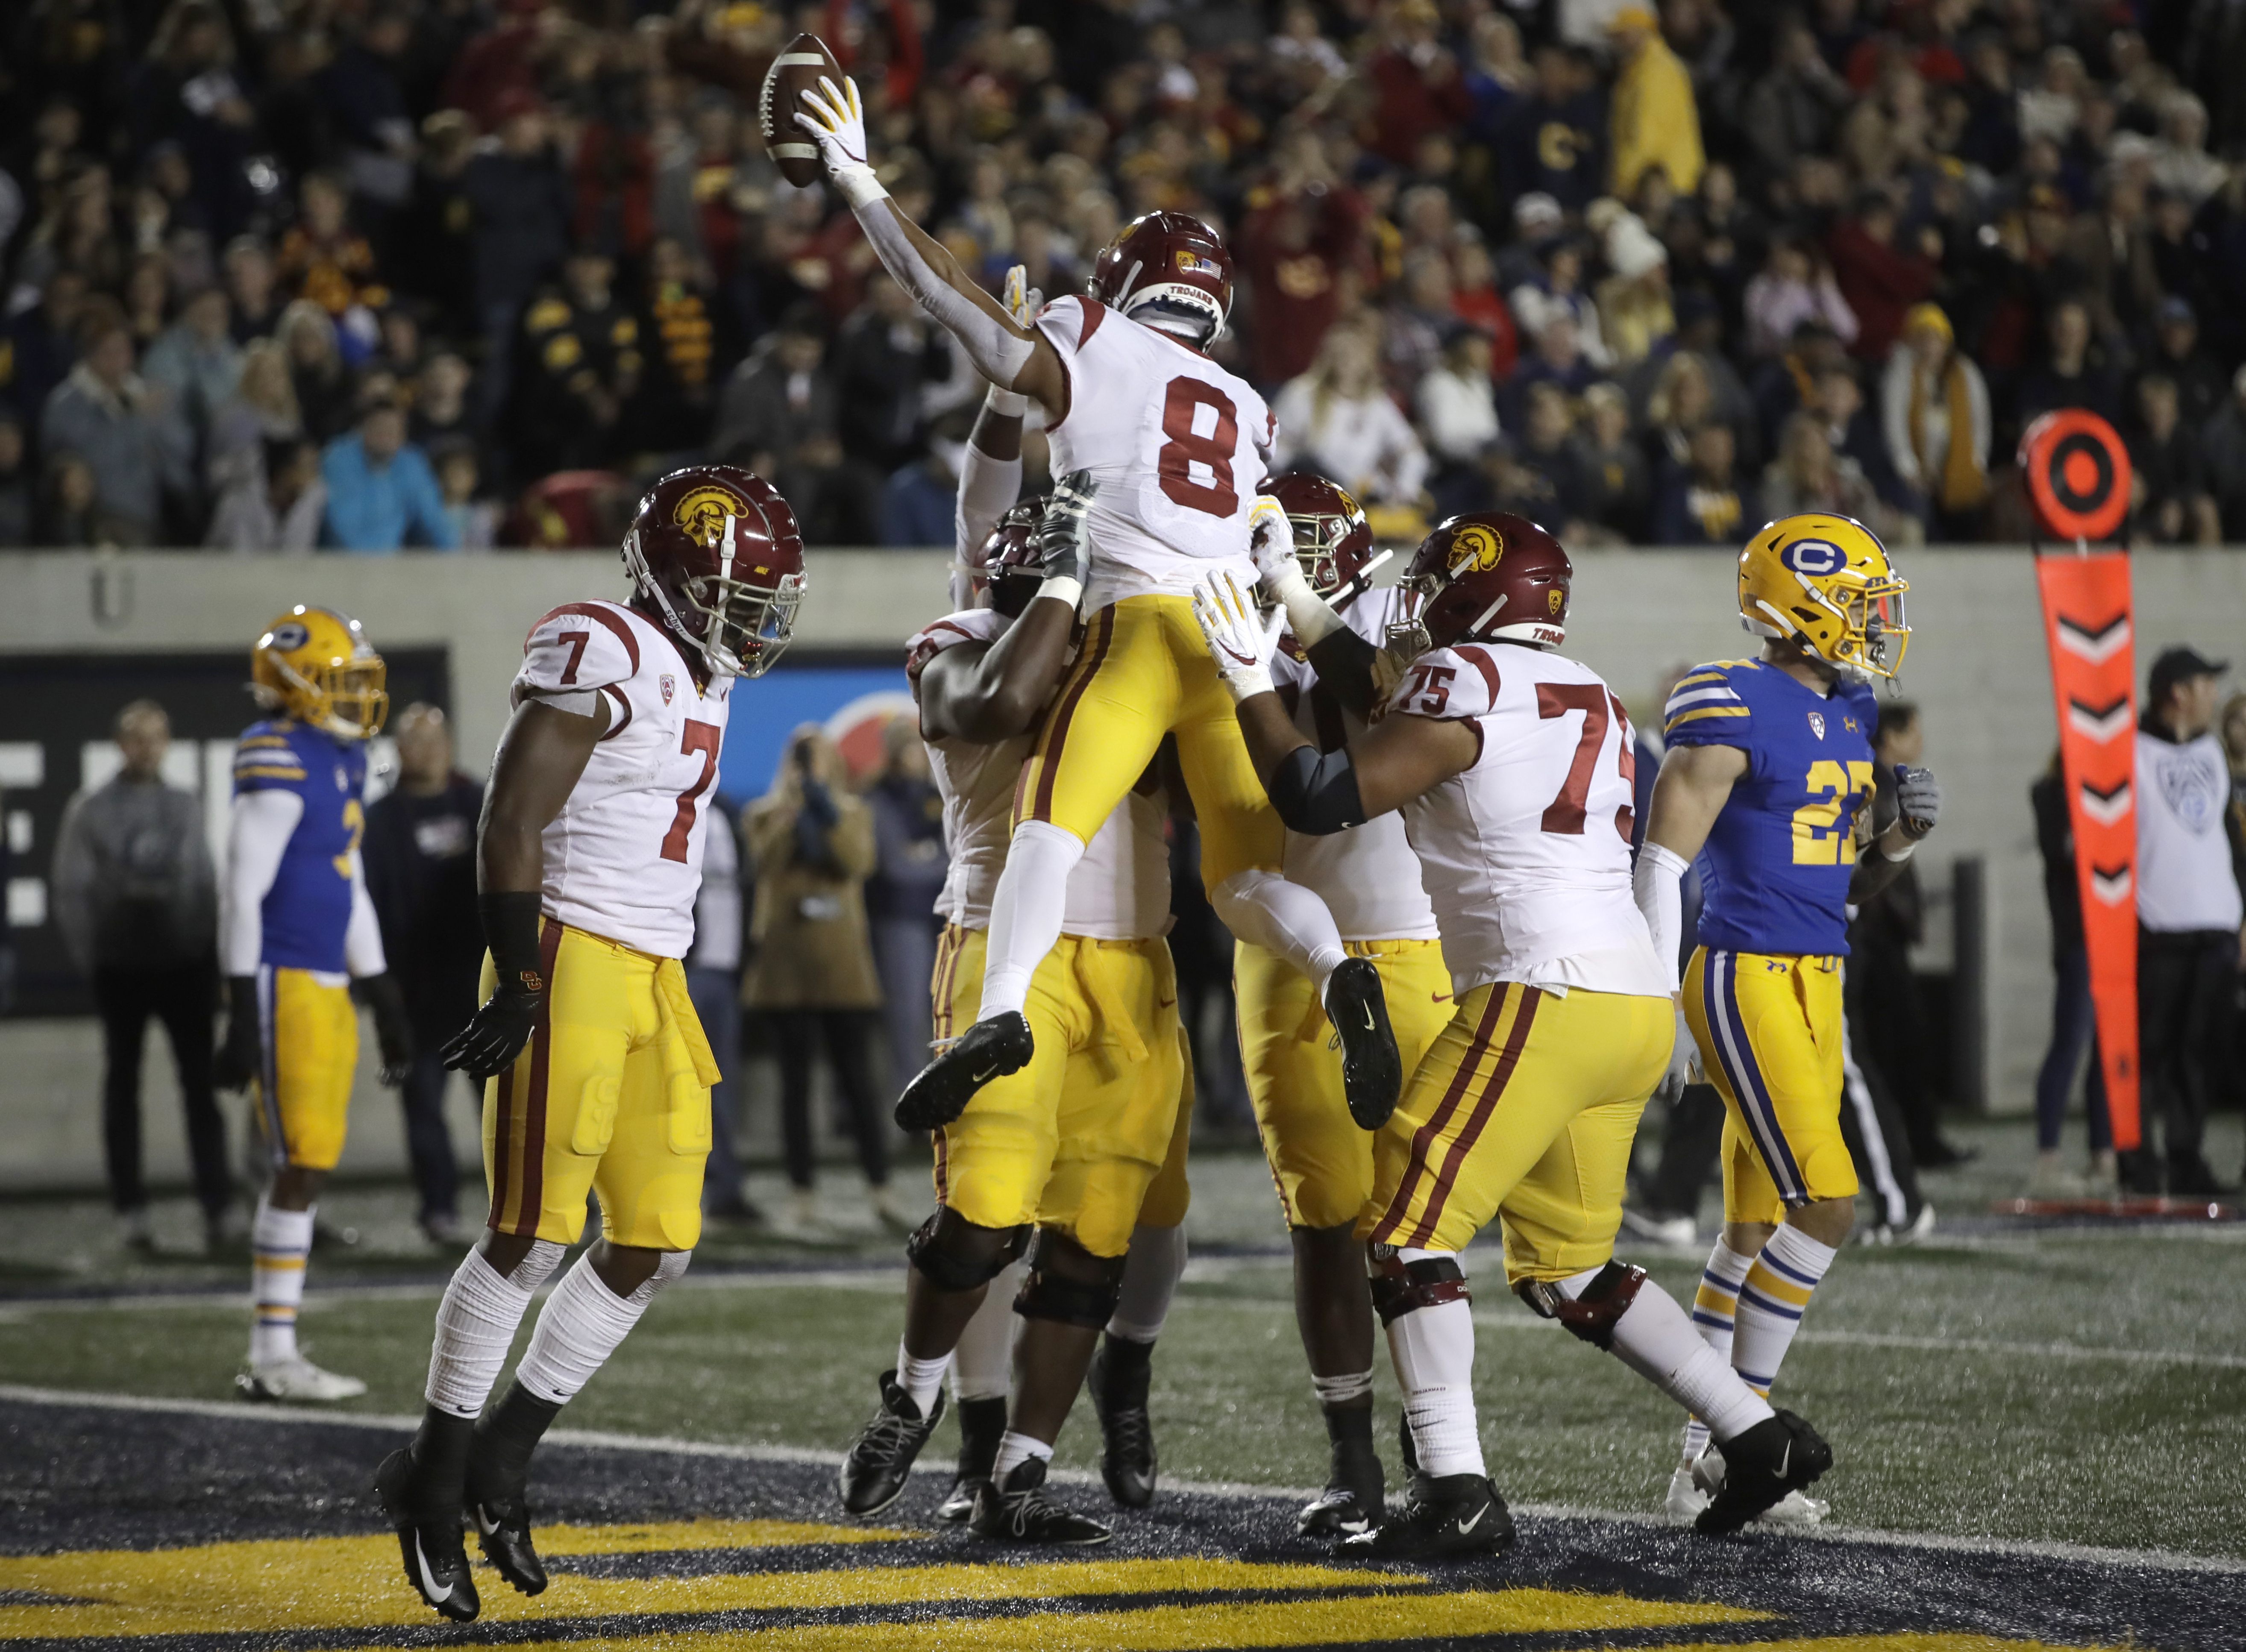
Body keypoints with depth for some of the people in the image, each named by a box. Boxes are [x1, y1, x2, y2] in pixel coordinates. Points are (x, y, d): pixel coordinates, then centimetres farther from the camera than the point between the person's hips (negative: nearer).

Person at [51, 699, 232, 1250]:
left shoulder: (185, 808, 7)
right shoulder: (91, 811, -1)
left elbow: (206, 884, 10)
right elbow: (73, 890, -2)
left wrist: (211, 952, 3)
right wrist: (90, 957, -7)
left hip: (185, 963, 2)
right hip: (122, 970, -2)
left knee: (200, 1084, -3)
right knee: (123, 1085, 7)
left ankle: (218, 1205, -6)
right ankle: (130, 1209, 11)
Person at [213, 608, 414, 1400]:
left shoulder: (342, 764, 15)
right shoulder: (281, 766, -14)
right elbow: (242, 892, -16)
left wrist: (385, 1000, 24)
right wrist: (242, 1014, -18)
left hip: (330, 987, 9)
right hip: (285, 984, -9)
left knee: (309, 1167, 9)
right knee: (301, 1166, -9)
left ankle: (275, 1355, 13)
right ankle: (273, 1356, -6)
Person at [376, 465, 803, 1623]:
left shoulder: (700, 679, 16)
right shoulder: (603, 654, -13)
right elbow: (511, 823, -17)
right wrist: (518, 986, -20)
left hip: (653, 975, 9)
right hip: (568, 961, -9)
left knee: (659, 1242, 5)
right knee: (535, 1234, -9)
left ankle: (499, 1461, 15)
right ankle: (435, 1474, 3)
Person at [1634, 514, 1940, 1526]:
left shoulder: (1851, 715, 14)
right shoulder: (1734, 710, -12)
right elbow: (1662, 863, -14)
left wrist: (1901, 838, 1)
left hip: (1818, 986, 9)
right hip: (1747, 979, -9)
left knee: (1754, 1228, 9)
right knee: (1826, 1203, -15)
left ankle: (1706, 1456, 14)